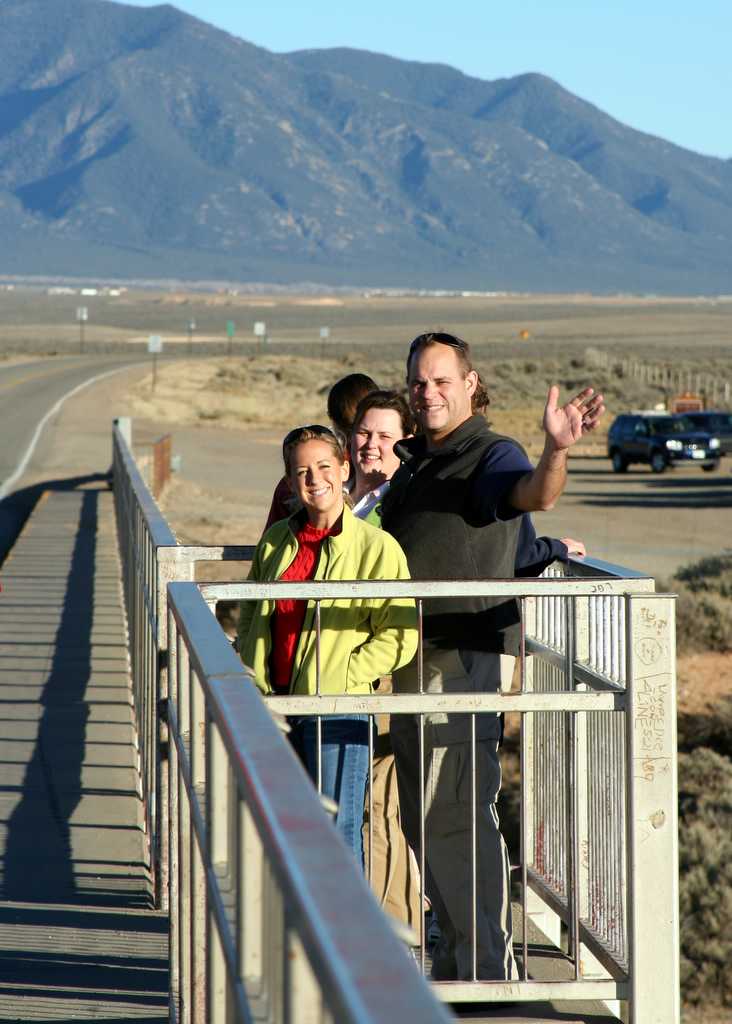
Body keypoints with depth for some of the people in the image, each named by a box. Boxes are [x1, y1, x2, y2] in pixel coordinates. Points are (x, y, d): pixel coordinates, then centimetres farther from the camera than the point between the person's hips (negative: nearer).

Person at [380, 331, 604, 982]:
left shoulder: (490, 456, -10)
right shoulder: (414, 462, 17)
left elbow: (536, 493, -35)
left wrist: (556, 450, -52)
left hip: (464, 659, -9)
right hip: (414, 660, 9)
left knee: (455, 815, -11)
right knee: (424, 818, 15)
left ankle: (491, 970, -7)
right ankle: (456, 962, 26)